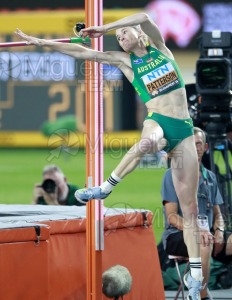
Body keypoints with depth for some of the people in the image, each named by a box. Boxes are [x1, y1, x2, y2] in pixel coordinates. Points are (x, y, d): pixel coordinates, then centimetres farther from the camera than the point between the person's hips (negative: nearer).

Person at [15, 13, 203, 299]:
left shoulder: (160, 47, 11)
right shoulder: (125, 60, 9)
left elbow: (145, 18, -6)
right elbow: (83, 52, 5)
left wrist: (104, 27, -2)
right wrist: (40, 42, 1)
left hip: (184, 129, 2)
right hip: (158, 122, -2)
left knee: (189, 206, -2)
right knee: (148, 142, -43)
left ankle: (195, 275, 0)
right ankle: (105, 187, -29)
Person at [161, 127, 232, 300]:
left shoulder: (210, 177, 16)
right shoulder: (173, 175, -2)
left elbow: (217, 214, 18)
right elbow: (172, 217, -9)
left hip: (207, 233, 6)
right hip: (178, 235, -6)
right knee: (204, 244, -39)